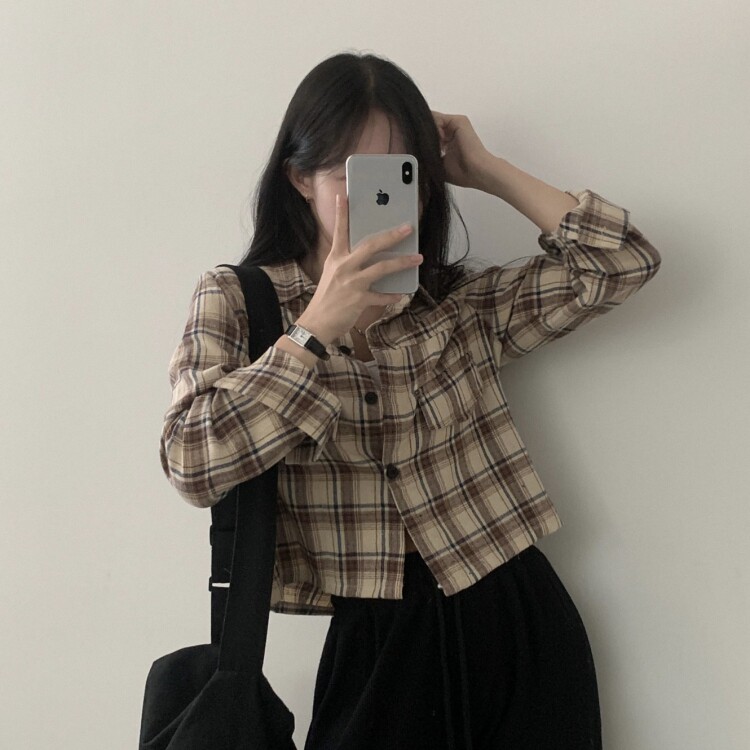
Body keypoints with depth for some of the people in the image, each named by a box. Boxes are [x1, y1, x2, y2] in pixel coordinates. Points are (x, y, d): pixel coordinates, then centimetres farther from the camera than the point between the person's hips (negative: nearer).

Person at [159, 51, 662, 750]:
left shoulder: (463, 302, 7)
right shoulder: (235, 303, 0)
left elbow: (622, 262, -1)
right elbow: (192, 464, -14)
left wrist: (489, 171, 1)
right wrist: (319, 326, -18)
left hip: (519, 625, 2)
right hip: (376, 644, -2)